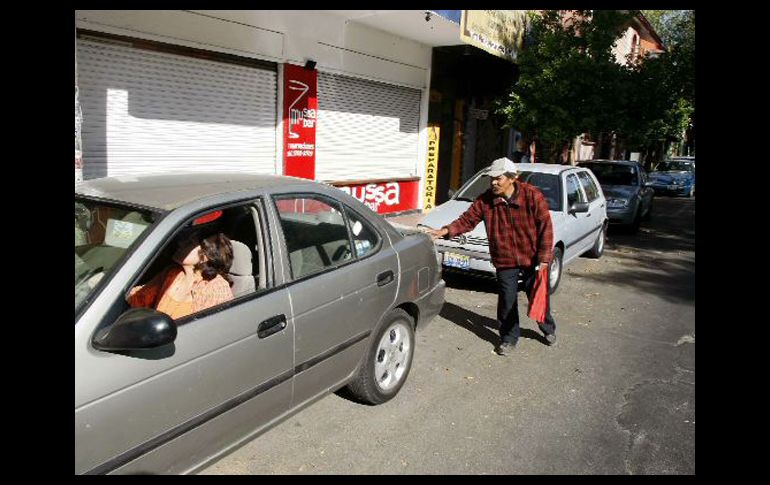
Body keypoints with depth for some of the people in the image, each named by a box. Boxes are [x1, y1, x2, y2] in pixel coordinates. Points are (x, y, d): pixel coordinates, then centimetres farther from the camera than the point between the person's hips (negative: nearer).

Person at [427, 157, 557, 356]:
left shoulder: (532, 195, -16)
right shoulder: (485, 200, -8)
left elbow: (545, 226, -12)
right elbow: (467, 220, -5)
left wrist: (544, 257, -14)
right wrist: (445, 231, -21)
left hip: (532, 258, -1)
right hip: (504, 260, 2)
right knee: (507, 300, 6)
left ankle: (548, 329, 43)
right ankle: (509, 337, 26)